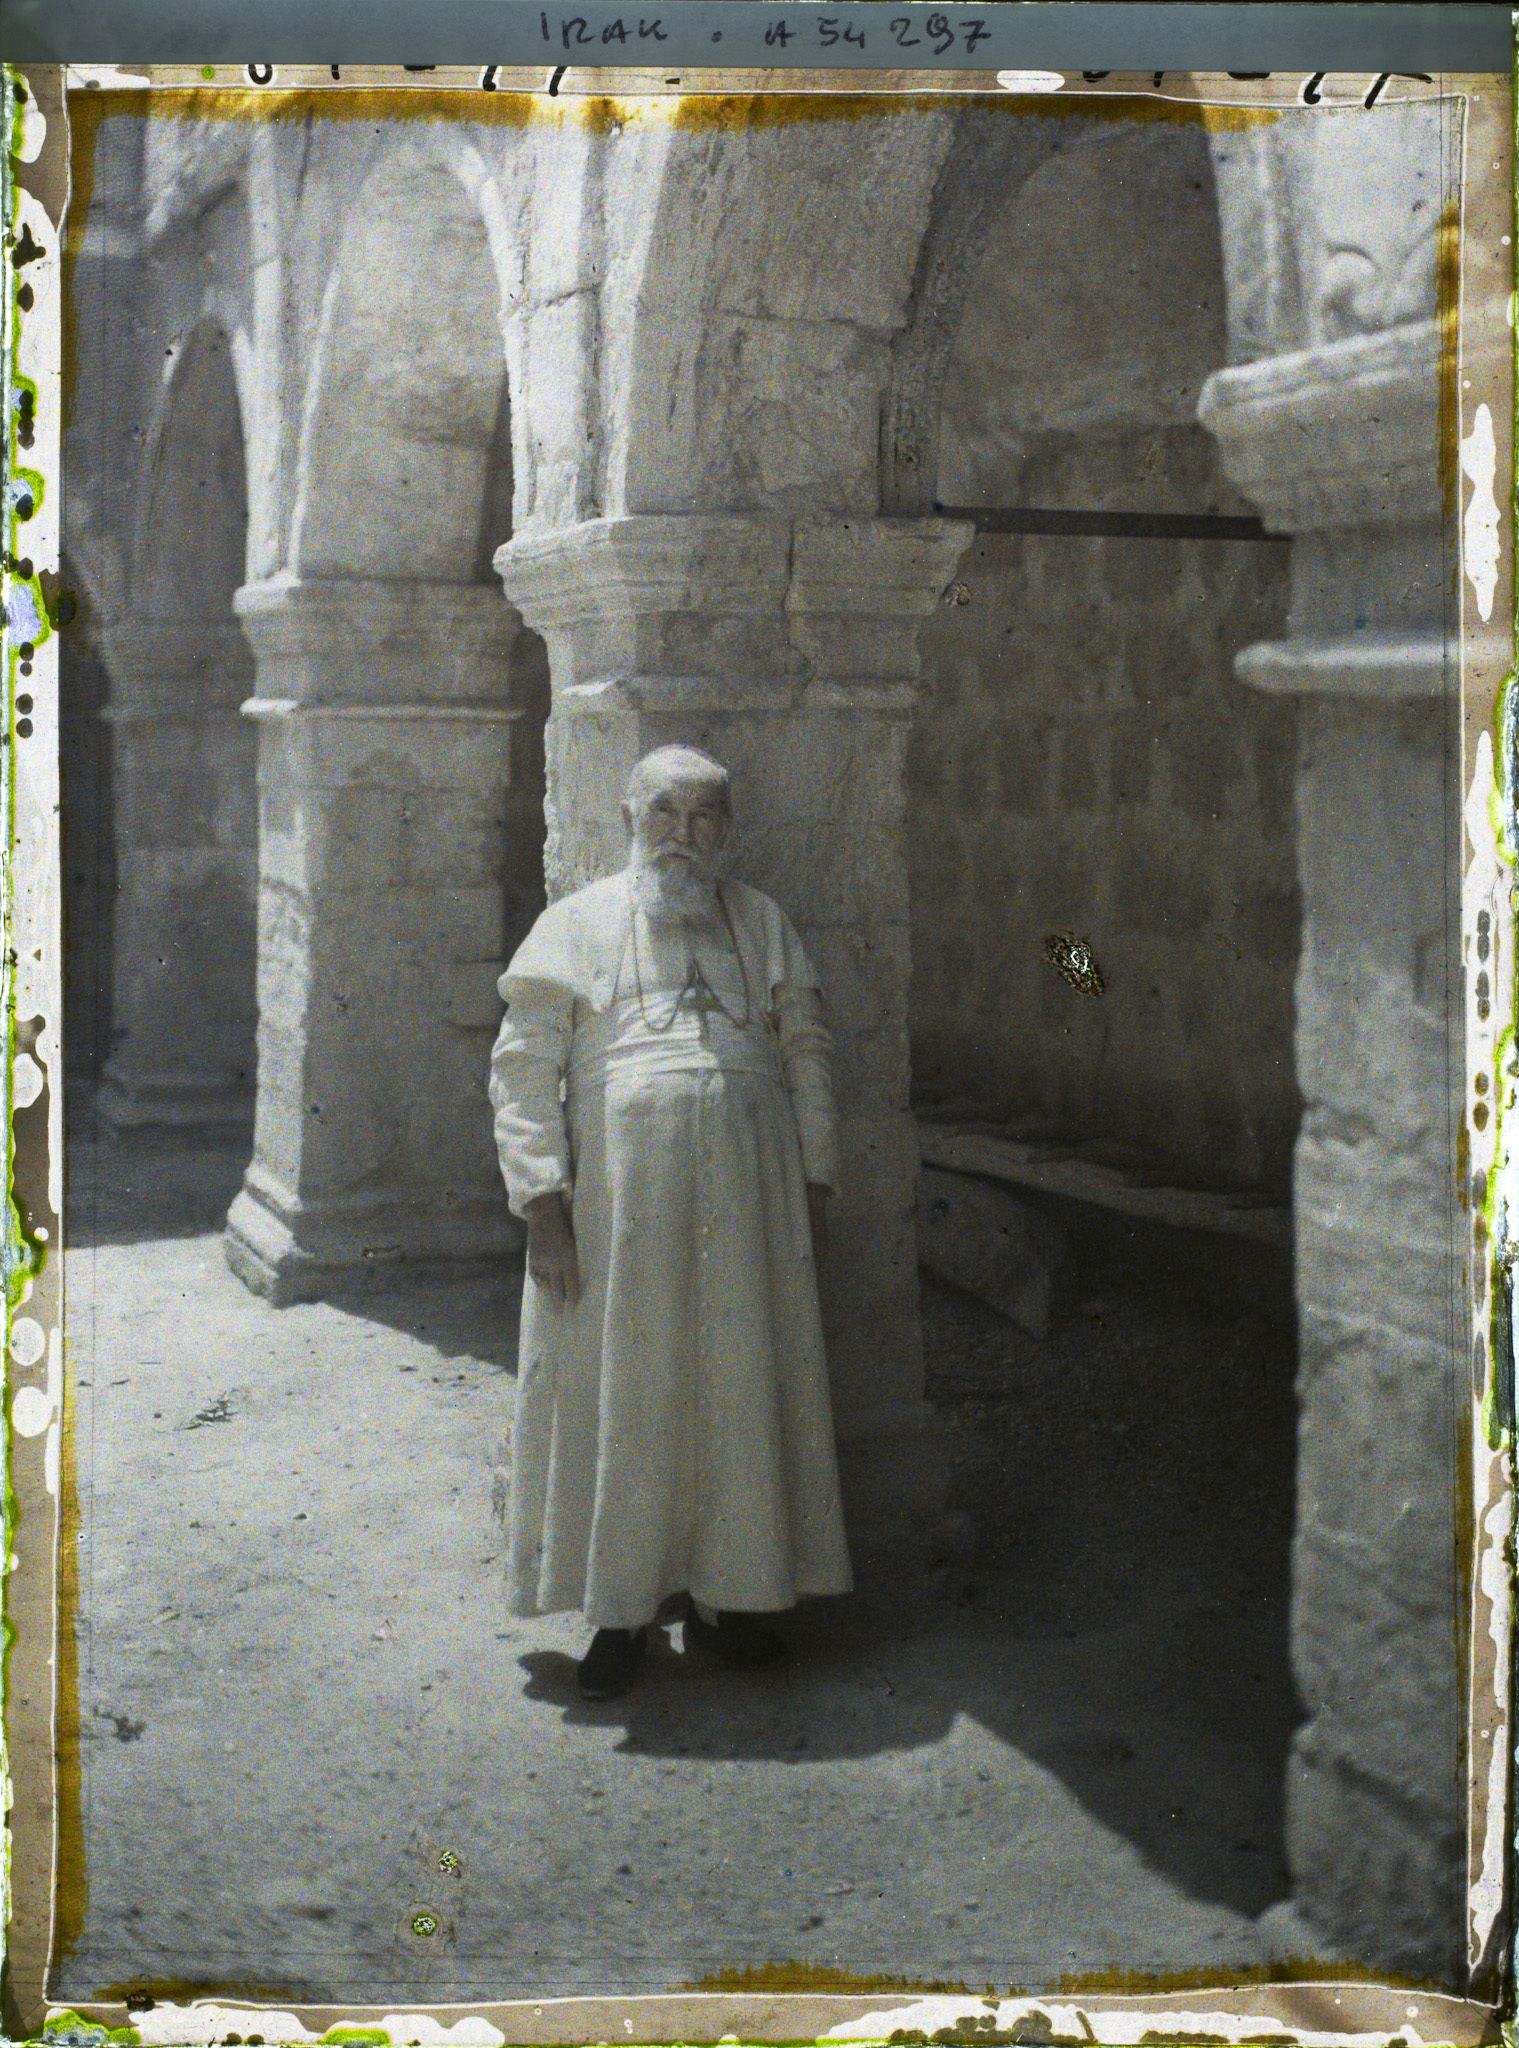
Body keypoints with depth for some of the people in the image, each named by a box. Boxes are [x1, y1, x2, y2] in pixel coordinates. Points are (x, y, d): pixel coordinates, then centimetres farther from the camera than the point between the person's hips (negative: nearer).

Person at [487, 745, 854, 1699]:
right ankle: (623, 1609, 14)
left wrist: (815, 1182, 7)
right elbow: (524, 1067, 0)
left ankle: (728, 1594, 20)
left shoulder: (763, 923, 13)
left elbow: (807, 1054, 14)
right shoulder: (577, 924, 5)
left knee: (741, 1391, 6)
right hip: (620, 1197, -2)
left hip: (746, 1194, 2)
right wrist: (541, 1199, -9)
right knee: (621, 1395, 2)